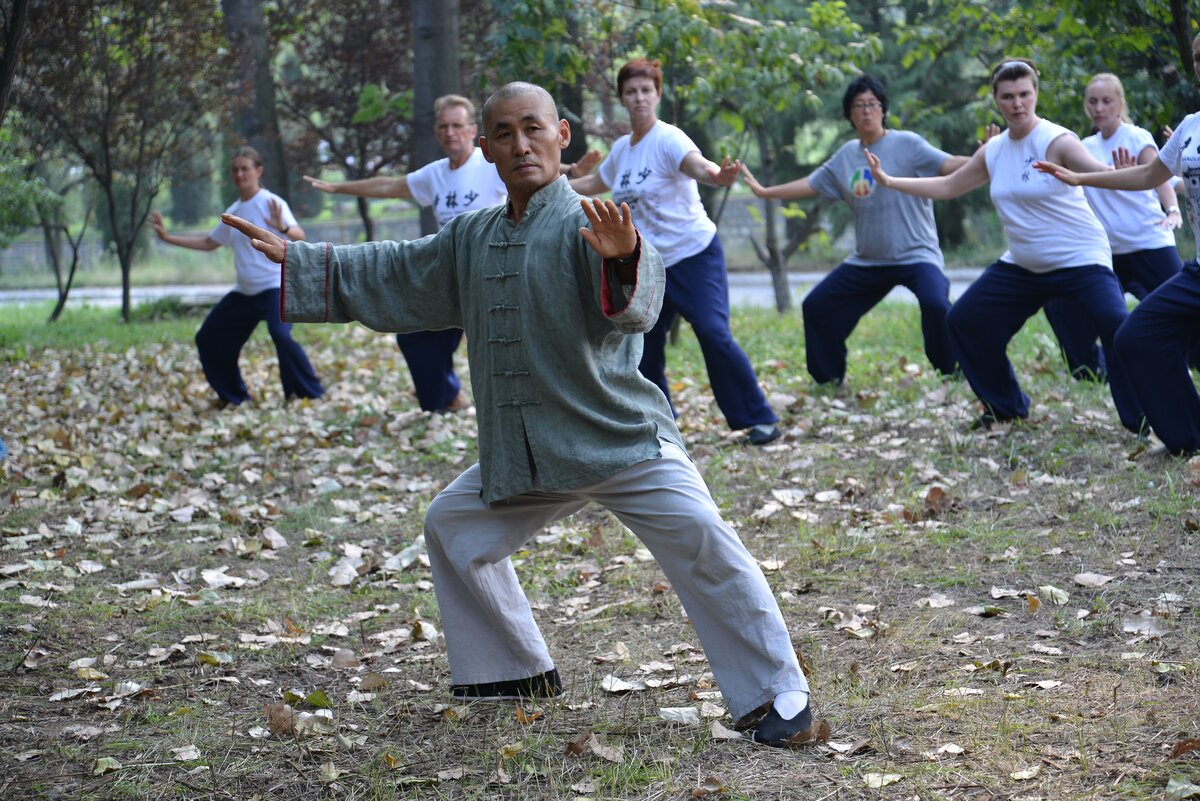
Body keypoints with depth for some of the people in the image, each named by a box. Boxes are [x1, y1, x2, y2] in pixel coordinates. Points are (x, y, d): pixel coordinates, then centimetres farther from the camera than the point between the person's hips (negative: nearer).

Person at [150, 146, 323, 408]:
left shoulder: (271, 202, -11)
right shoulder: (233, 212, 11)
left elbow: (300, 236, -24)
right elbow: (209, 242, 24)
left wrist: (283, 227, -46)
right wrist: (168, 237, 20)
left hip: (275, 286, -8)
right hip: (244, 292, 8)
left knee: (281, 334, -32)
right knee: (209, 338, 9)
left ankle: (310, 393, -19)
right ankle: (233, 395, 25)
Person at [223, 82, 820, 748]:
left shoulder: (589, 224, -12)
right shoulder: (471, 238, 10)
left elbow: (633, 305, -32)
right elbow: (392, 276, 23)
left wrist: (623, 260, -56)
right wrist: (293, 259, 24)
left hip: (619, 436, -7)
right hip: (519, 455, 7)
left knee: (700, 539, -22)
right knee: (452, 529, 15)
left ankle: (777, 697, -11)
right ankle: (518, 673, 31)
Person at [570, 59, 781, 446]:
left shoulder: (668, 139, -14)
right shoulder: (621, 149, 8)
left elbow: (699, 166, -36)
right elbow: (596, 182, 29)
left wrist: (718, 175, -57)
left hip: (694, 254, -7)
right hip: (649, 264, 7)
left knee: (713, 334, -19)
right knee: (644, 347, 7)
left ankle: (760, 419, -10)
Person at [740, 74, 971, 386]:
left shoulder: (906, 144, -8)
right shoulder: (846, 155, 9)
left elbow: (948, 164, -19)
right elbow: (811, 184, 19)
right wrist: (763, 191, 21)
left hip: (916, 254, -6)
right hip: (867, 261, 7)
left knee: (935, 303, -33)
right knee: (816, 306, 8)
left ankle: (956, 372, -14)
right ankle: (828, 380, 24)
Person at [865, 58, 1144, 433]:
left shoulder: (1056, 141, -16)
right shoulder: (993, 151, 4)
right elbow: (947, 185, 17)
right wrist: (889, 181, 14)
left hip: (1080, 260, -7)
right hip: (1022, 266, 7)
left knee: (1117, 327, -28)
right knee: (963, 321, 9)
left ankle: (1142, 419, -18)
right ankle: (1006, 406, 25)